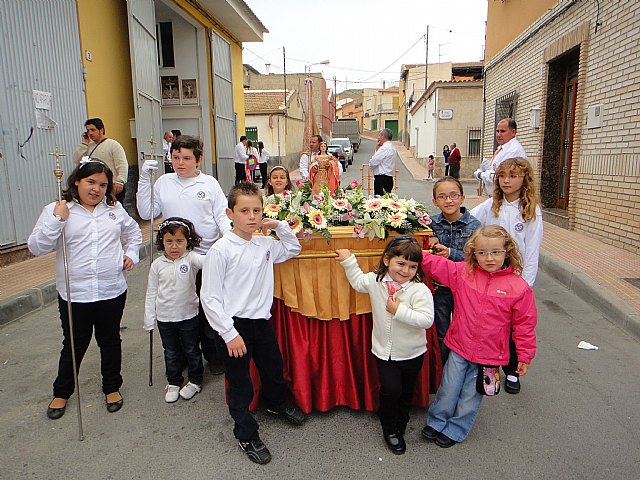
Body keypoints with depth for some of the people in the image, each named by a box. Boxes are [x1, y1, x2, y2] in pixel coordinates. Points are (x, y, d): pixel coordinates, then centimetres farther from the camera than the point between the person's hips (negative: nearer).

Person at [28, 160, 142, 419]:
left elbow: (134, 232, 22)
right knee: (74, 345, 13)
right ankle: (61, 392, 38)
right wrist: (57, 220, -21)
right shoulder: (55, 210, -5)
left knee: (110, 341, 17)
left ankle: (112, 387, 37)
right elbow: (36, 247, -11)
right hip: (74, 294, -2)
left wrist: (131, 254, 7)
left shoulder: (115, 209, 5)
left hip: (112, 291, 2)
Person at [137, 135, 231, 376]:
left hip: (207, 256, -2)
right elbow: (146, 213, 3)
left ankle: (213, 354, 27)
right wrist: (144, 179, -3)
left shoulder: (210, 183, -1)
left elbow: (222, 216, -1)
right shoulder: (164, 182, 5)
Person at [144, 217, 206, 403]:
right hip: (164, 318, 2)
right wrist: (149, 319, 3)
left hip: (188, 316, -2)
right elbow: (151, 293, 2)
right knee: (171, 353, 18)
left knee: (192, 351, 15)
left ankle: (195, 381, 34)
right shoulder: (157, 264, -4)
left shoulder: (191, 259, -12)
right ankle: (174, 383, 36)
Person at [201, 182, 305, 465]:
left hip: (262, 320, 6)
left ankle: (277, 403, 55)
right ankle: (246, 434, 31)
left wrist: (279, 226, 2)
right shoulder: (220, 250, -16)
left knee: (274, 370, 24)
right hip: (234, 325, -6)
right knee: (240, 385, 9)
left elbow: (293, 249, 20)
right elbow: (210, 298, -15)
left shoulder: (265, 244, 1)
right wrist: (230, 334, -17)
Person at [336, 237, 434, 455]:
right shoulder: (375, 281, -8)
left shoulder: (419, 289, -21)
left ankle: (399, 428, 42)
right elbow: (358, 281, 14)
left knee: (406, 392, 17)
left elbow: (426, 320, -28)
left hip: (412, 354, -1)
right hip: (384, 351, 1)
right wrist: (348, 261, 8)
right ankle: (389, 429, 16)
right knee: (390, 388, -11)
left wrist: (400, 311, -31)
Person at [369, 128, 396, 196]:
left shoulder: (384, 148, -15)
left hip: (381, 180, -10)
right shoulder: (392, 148, 17)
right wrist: (377, 150, 11)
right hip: (389, 179, 10)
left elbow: (372, 163, -16)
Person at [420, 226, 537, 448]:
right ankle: (436, 421, 39)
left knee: (471, 396, 14)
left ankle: (455, 430, 37)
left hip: (489, 354, -1)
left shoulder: (519, 287, -12)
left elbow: (525, 324, -4)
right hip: (459, 347, 2)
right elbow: (435, 264, -3)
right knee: (448, 390, 14)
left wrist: (525, 356, 1)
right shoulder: (462, 272, -7)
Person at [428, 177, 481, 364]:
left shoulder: (474, 225, -9)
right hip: (439, 287, 1)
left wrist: (451, 253, -24)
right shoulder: (431, 223, -4)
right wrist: (430, 245, -17)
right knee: (442, 335, 14)